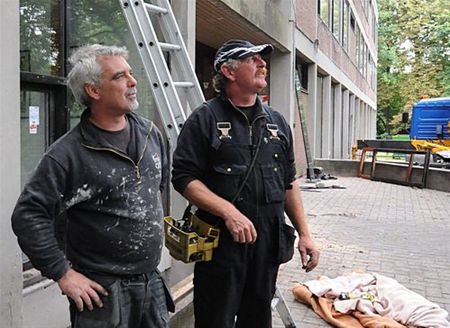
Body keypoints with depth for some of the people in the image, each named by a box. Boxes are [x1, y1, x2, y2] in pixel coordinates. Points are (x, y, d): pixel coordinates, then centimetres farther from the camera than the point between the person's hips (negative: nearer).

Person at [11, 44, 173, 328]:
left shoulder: (151, 133, 2)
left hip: (152, 281, 6)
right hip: (102, 290, -5)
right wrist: (63, 274, -15)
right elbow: (28, 215, -16)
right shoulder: (68, 154, -17)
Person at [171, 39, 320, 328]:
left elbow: (289, 183, 15)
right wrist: (228, 211, -22)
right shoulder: (206, 119, -5)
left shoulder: (277, 122, 12)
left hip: (269, 241, 5)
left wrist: (305, 234, 10)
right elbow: (184, 177, -12)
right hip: (220, 240, -5)